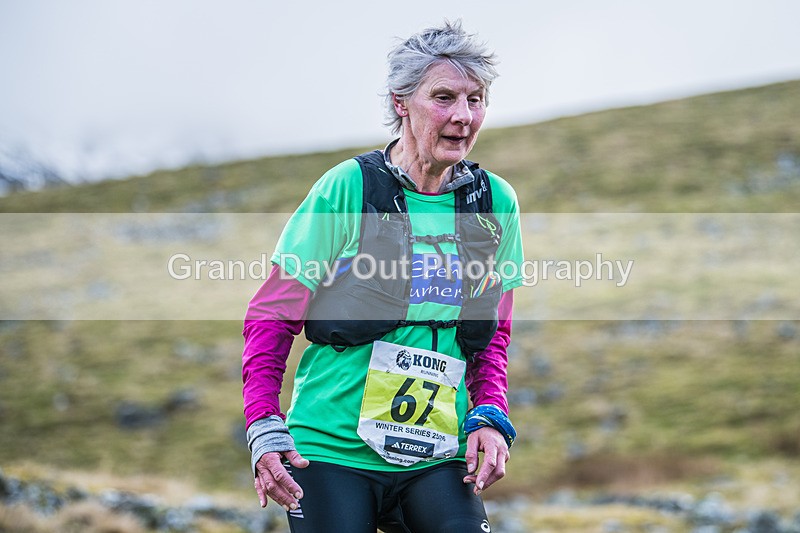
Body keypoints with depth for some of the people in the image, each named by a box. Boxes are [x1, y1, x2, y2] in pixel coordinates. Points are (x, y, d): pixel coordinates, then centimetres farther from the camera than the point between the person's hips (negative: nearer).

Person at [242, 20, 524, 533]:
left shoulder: (496, 202, 5)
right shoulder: (347, 188, -6)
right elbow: (271, 317, 0)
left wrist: (490, 415, 0)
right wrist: (264, 429, -9)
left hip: (434, 458, 3)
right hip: (331, 452, -2)